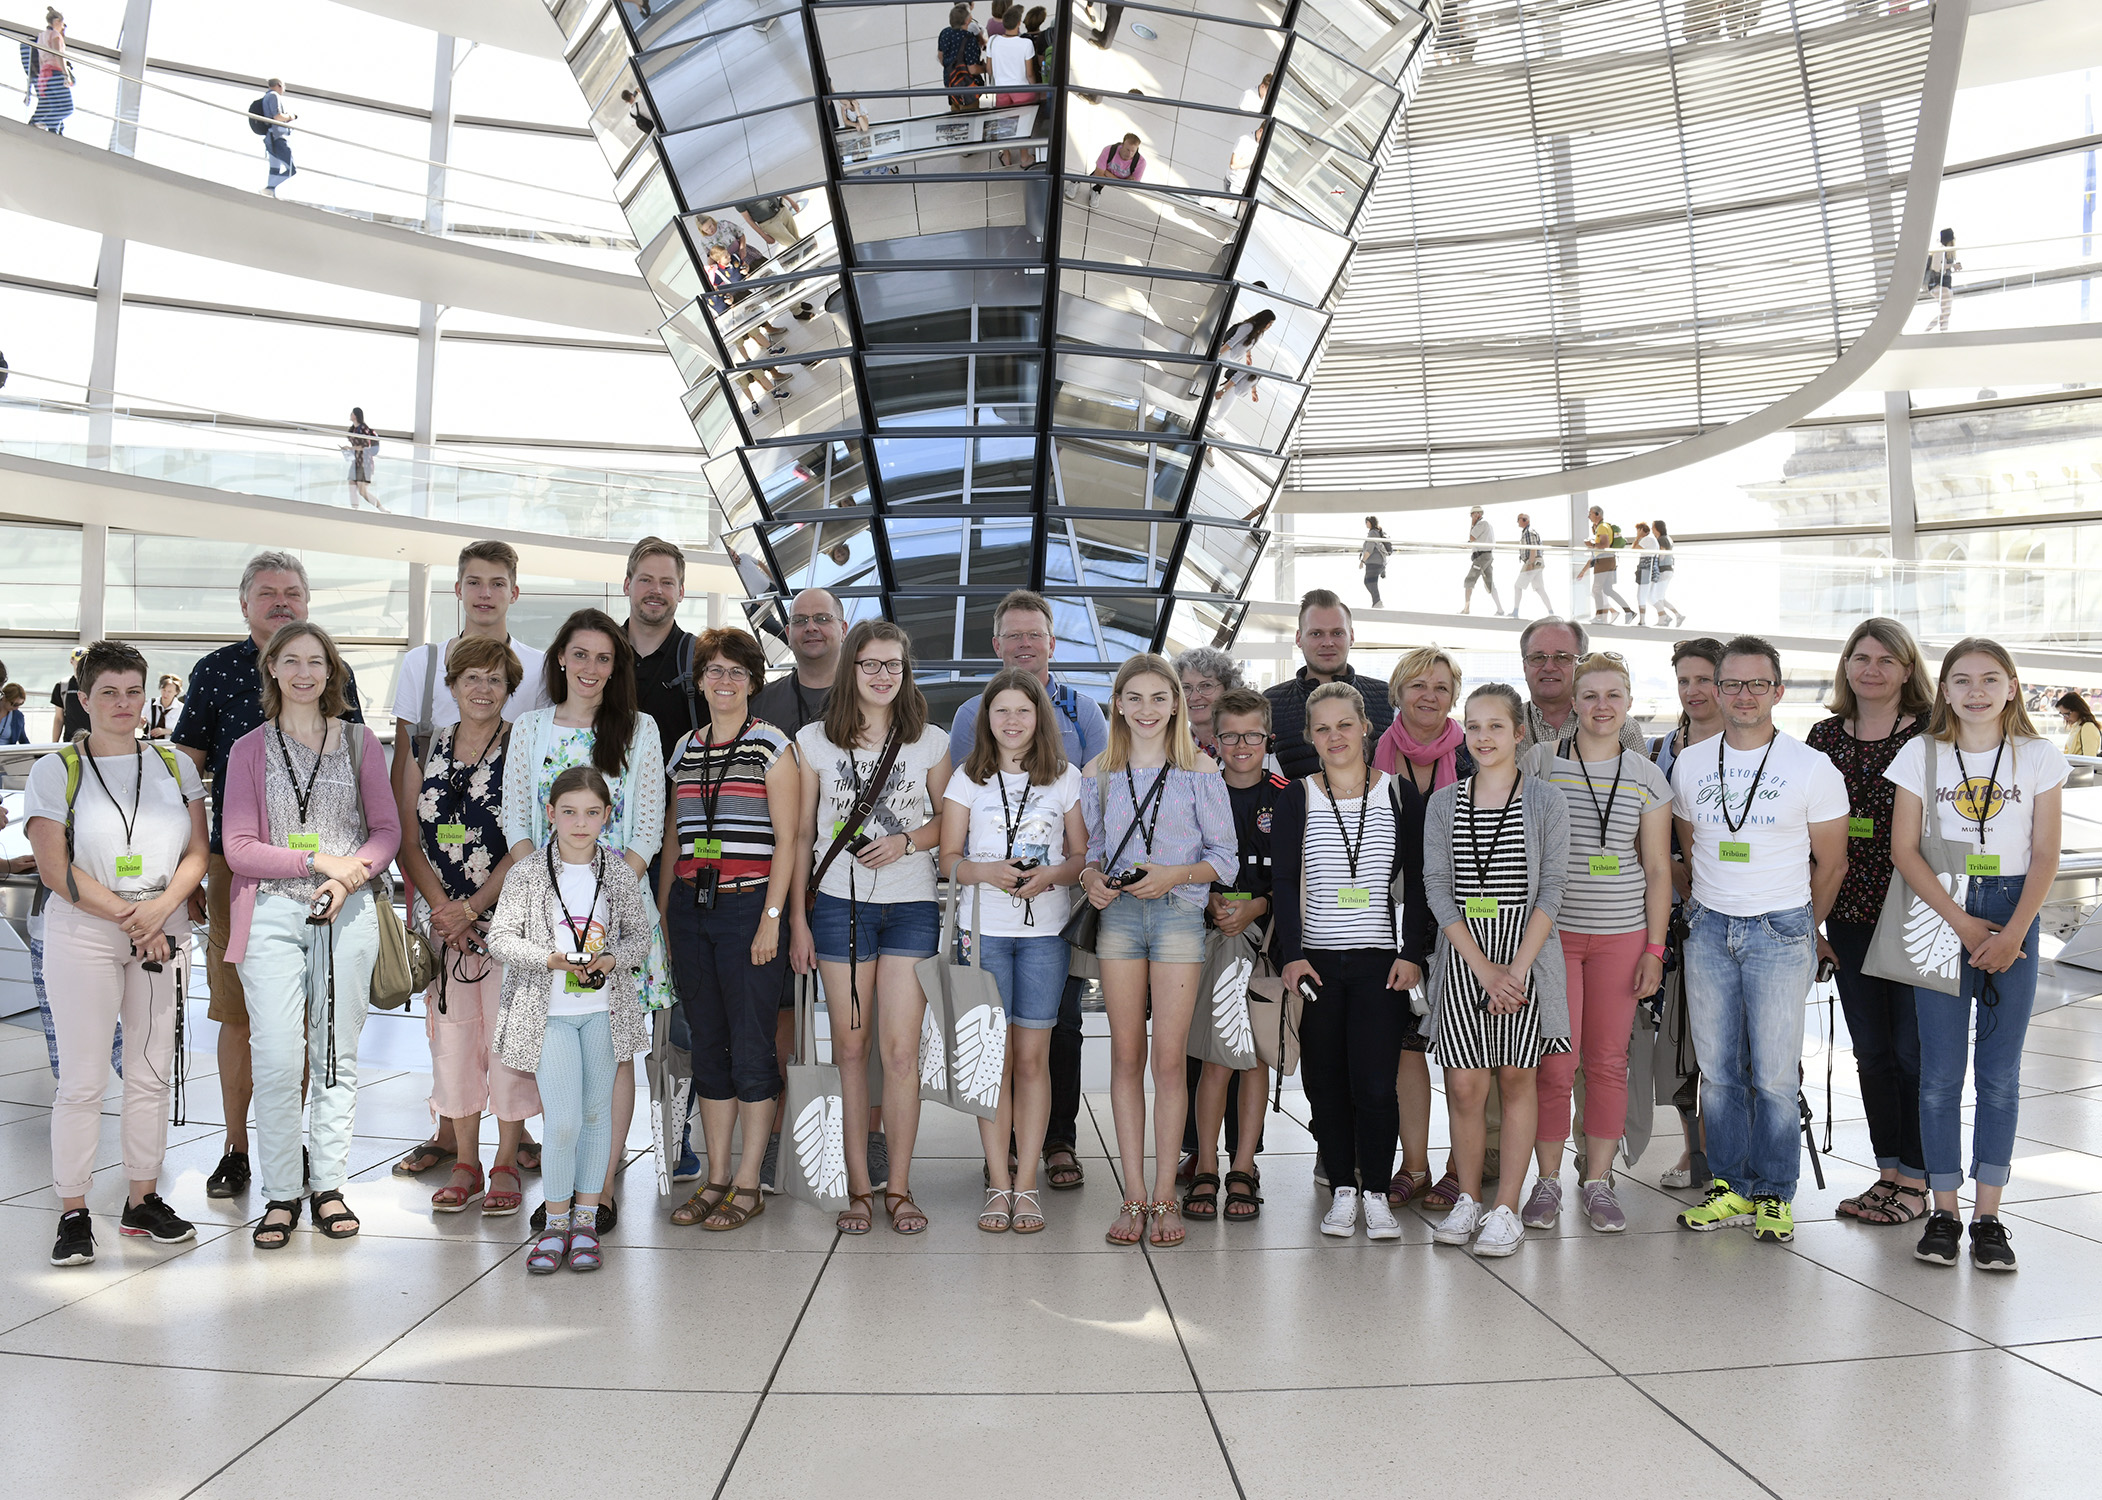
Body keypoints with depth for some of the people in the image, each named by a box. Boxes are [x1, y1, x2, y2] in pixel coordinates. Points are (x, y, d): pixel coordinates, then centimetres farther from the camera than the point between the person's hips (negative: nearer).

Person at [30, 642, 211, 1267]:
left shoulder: (175, 765, 10)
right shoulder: (55, 770, 1)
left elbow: (198, 851, 6)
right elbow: (56, 868, -6)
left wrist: (161, 909, -11)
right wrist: (127, 916, -13)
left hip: (164, 935, 3)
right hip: (82, 937, -3)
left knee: (152, 1071, 8)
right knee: (82, 1077, -2)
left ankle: (143, 1200, 19)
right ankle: (73, 1212, 8)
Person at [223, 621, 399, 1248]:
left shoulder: (360, 744, 9)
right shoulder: (250, 750, 6)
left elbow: (386, 830, 7)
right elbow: (238, 848, 1)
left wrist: (350, 877, -11)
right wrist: (319, 859, -11)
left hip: (348, 913, 1)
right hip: (272, 913, -1)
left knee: (336, 1056, 5)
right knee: (277, 1059, -6)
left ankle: (330, 1186, 14)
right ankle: (281, 1194, 5)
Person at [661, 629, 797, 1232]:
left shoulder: (772, 745, -1)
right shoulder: (684, 749, 14)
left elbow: (786, 838, -6)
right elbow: (674, 839, 18)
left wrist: (771, 917, -12)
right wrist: (662, 913, 13)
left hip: (748, 906, -5)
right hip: (690, 908, 5)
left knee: (750, 1048, -2)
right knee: (707, 1046, 9)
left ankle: (749, 1185, 7)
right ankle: (715, 1179, 17)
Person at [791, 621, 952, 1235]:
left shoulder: (930, 742, 6)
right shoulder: (814, 741, 6)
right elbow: (799, 835, 6)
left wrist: (906, 842, -7)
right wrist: (798, 918, 2)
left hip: (911, 907, 0)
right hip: (839, 903, 0)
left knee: (902, 1051, -5)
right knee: (850, 1049, 4)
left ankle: (899, 1188, 6)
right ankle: (858, 1188, 13)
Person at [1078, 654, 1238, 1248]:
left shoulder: (1200, 773, 3)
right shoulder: (1099, 774, 11)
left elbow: (1225, 857, 3)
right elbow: (1089, 848, 15)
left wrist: (1176, 874, -13)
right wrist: (1091, 877, -7)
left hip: (1179, 914, -2)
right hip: (1118, 915, 2)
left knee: (1169, 1060, -2)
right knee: (1126, 1056, 4)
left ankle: (1165, 1196, 7)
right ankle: (1134, 1195, 11)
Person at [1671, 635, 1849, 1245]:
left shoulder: (1813, 768, -3)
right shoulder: (1689, 765, 6)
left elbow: (1830, 862, 5)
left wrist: (1800, 928, 11)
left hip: (1781, 932, -3)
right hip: (1708, 931, 3)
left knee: (1774, 1074, -1)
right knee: (1718, 1069, 7)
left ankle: (1775, 1195, 13)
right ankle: (1730, 1189, 18)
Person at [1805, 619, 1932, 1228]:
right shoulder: (1824, 737, 8)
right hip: (1849, 914, 4)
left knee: (1912, 1049, 1)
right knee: (1871, 1051, 10)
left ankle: (1915, 1182, 13)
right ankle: (1889, 1173, 22)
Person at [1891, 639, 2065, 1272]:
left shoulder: (2039, 756, 3)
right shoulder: (1922, 754, 1)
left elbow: (2045, 855, 1)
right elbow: (1904, 849, -2)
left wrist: (2012, 933, -11)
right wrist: (1961, 923, -11)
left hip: (2014, 914, 1)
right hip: (1939, 913, 0)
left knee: (2000, 1072, 3)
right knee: (1941, 1070, 0)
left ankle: (1988, 1215, 10)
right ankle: (1944, 1210, 10)